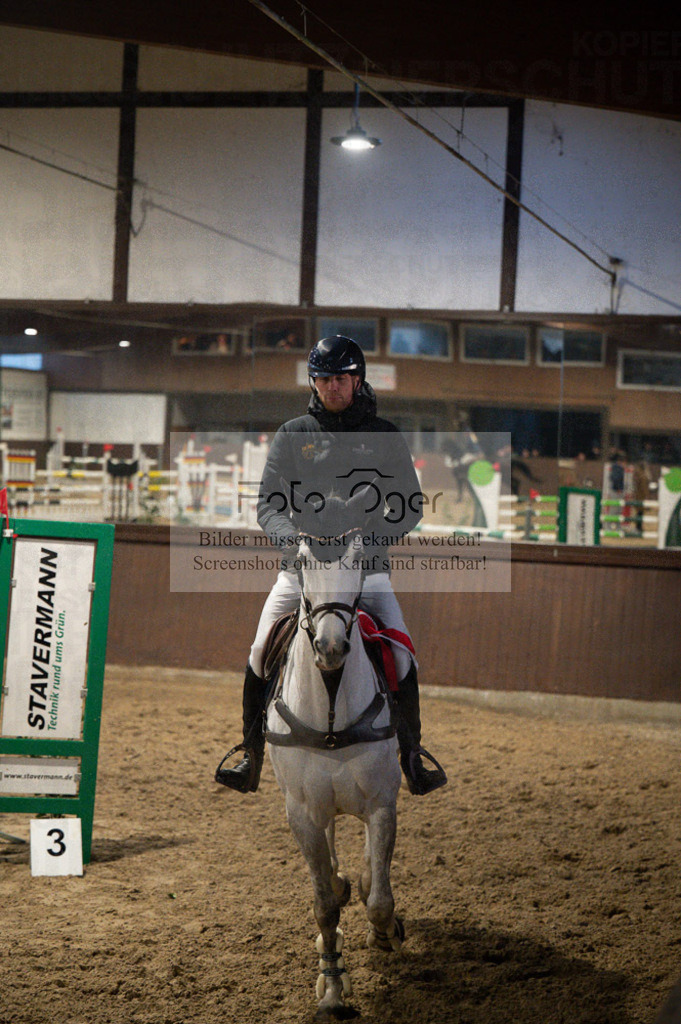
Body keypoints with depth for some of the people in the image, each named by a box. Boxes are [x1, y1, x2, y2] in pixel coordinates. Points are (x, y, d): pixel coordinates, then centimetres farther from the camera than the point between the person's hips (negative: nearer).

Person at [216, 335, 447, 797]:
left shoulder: (385, 437, 5)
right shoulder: (293, 435, 7)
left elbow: (410, 505, 4)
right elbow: (268, 503, 3)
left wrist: (371, 536, -15)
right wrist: (291, 535, -18)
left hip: (366, 568, -1)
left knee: (402, 659, -13)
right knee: (260, 655, -9)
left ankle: (412, 754, 5)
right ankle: (251, 752, 8)